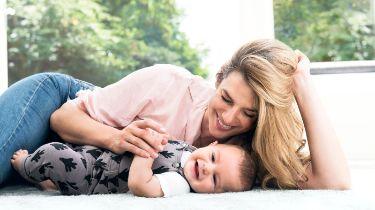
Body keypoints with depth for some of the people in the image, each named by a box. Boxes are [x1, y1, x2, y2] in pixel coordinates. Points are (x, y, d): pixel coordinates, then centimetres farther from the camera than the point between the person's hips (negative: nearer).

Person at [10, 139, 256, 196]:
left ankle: (25, 165, 15)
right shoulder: (186, 147, -7)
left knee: (52, 154, -19)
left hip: (89, 179, -8)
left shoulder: (178, 184, -30)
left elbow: (139, 184, -44)